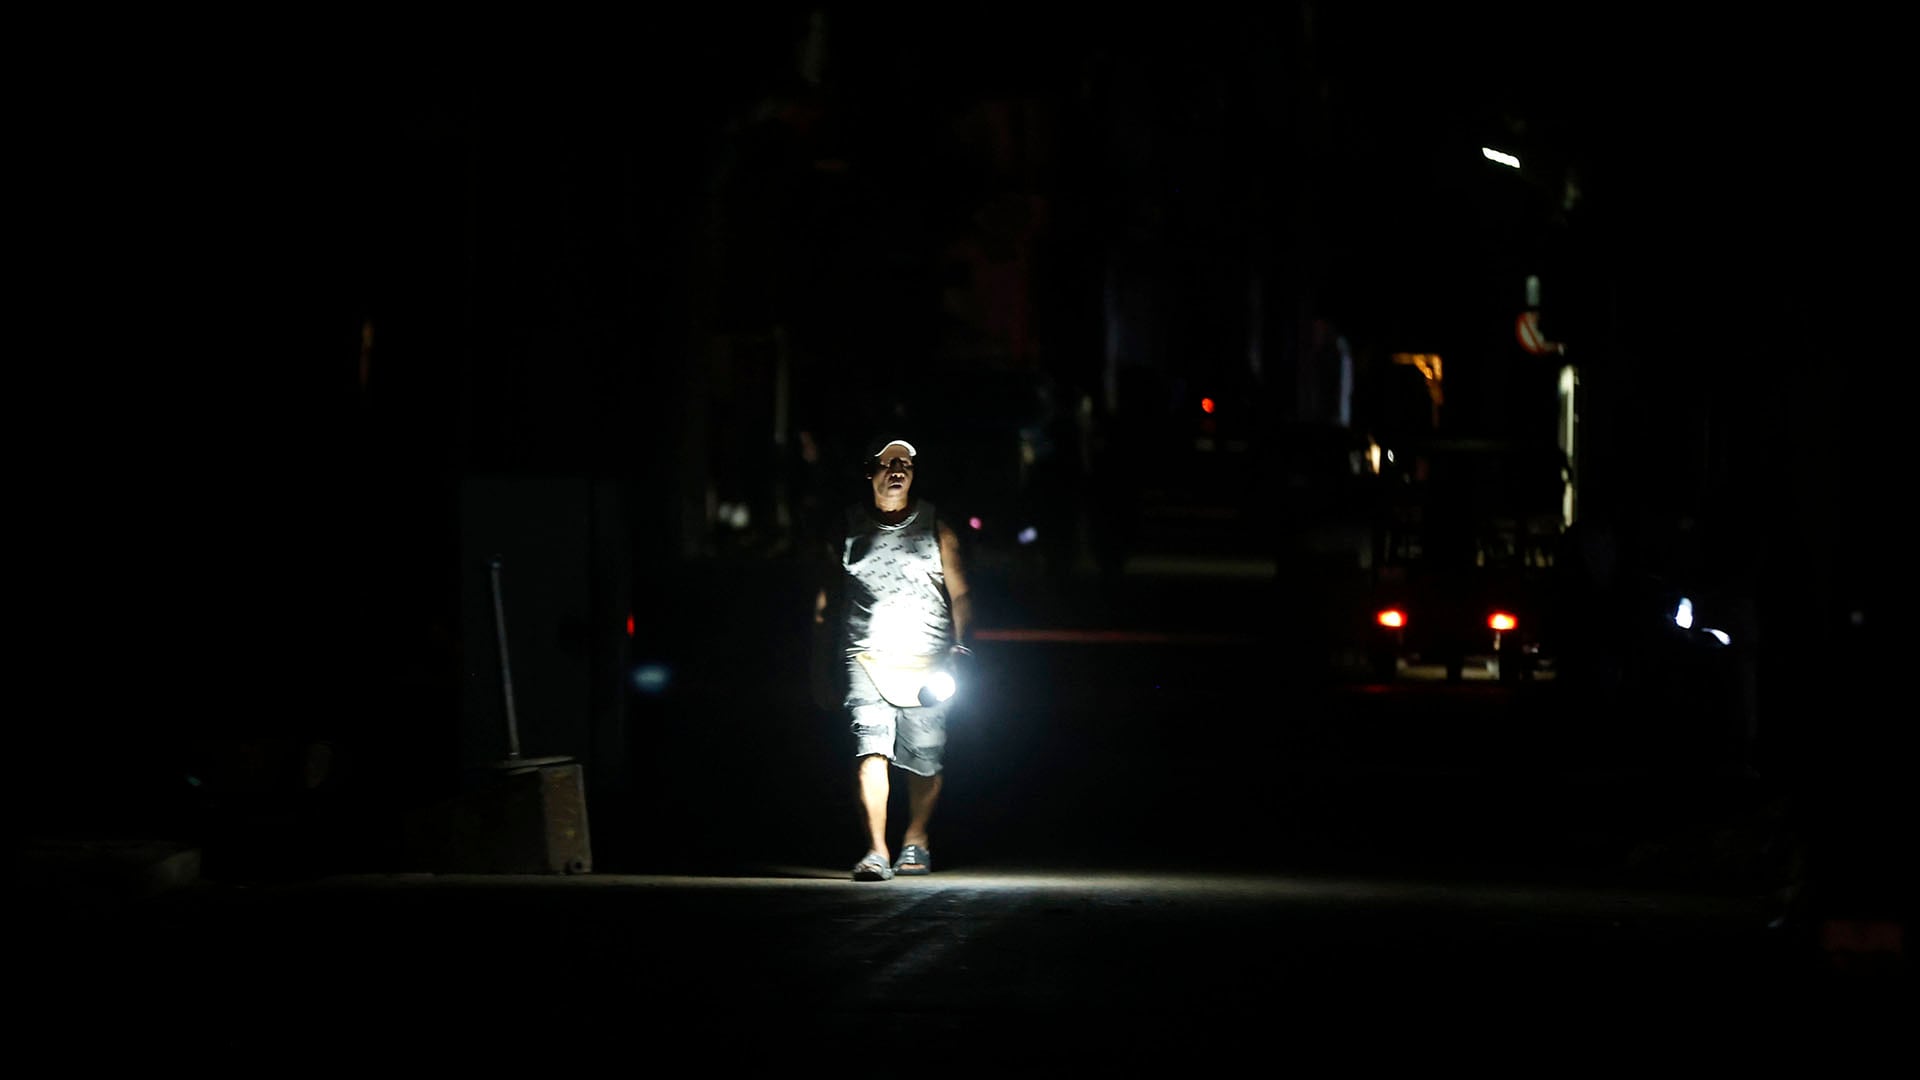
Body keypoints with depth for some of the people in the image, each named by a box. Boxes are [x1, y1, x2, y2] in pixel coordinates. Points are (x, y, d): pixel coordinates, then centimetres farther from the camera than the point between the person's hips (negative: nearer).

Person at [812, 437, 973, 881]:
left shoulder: (935, 528, 8)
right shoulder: (849, 529, 8)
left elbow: (960, 596, 8)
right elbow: (825, 602, 14)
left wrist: (960, 650, -6)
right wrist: (821, 665, 12)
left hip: (926, 661, 1)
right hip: (867, 656, -1)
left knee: (925, 757, 4)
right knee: (871, 746, -18)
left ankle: (916, 839, 30)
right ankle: (876, 852, -22)